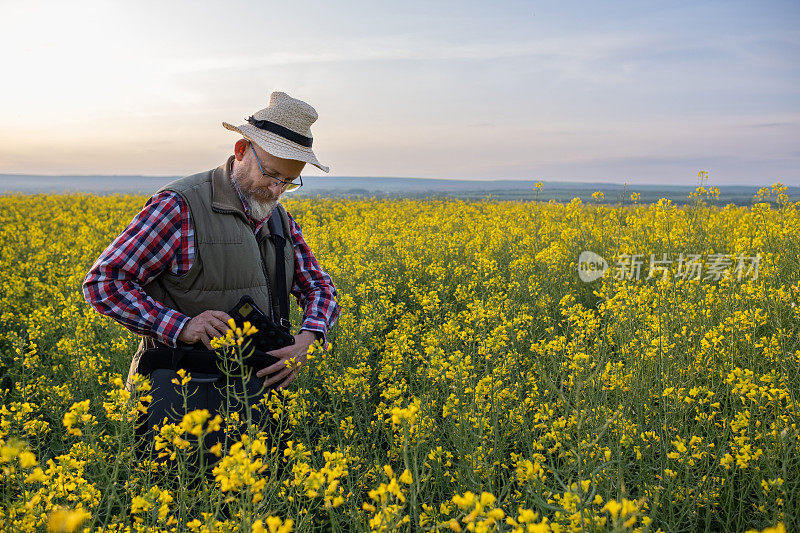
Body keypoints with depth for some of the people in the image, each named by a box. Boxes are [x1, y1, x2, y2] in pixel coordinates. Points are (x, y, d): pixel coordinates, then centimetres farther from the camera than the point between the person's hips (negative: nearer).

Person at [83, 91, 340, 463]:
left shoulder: (280, 219, 11)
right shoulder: (180, 206, -11)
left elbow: (319, 287, 15)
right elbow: (102, 283, -10)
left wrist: (308, 337, -8)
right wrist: (179, 326, -21)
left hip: (256, 387, 6)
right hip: (184, 394, -5)